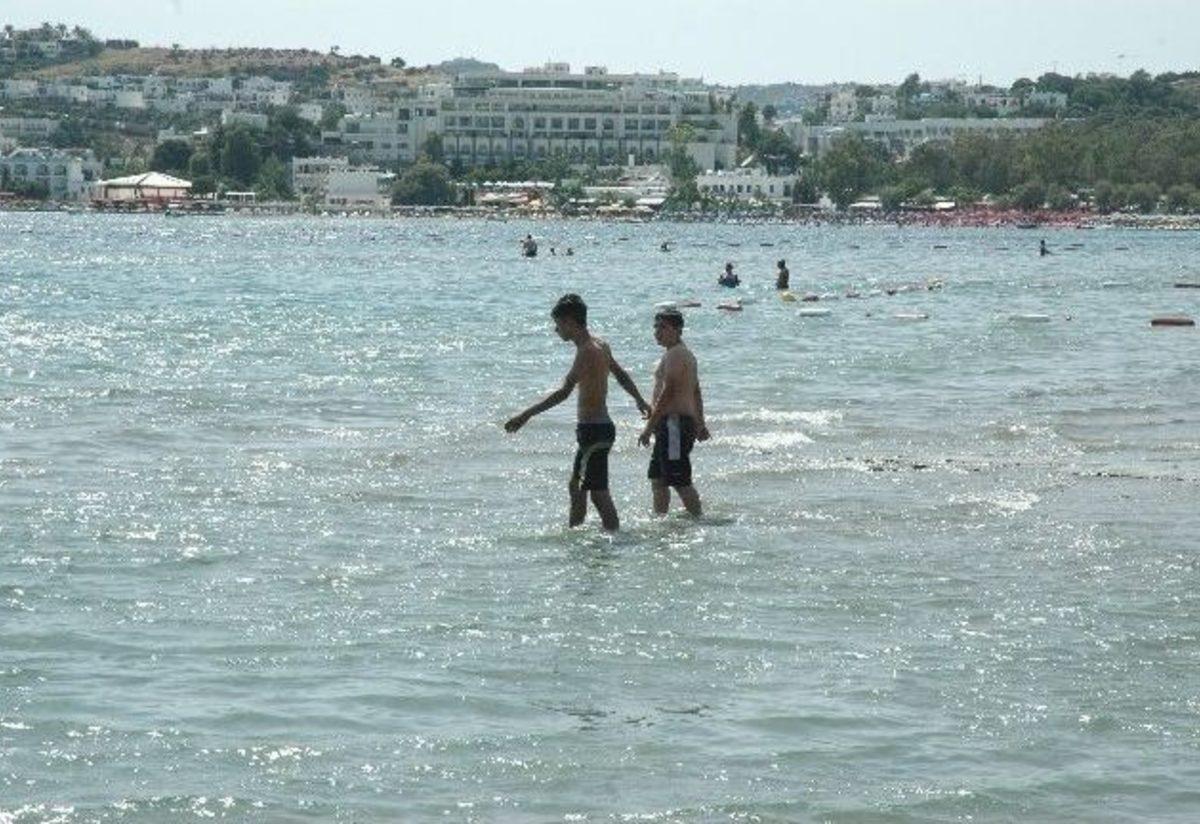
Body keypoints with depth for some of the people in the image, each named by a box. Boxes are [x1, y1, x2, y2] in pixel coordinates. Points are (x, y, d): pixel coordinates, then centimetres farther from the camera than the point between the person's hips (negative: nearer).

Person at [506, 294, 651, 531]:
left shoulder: (587, 351, -20)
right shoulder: (599, 345, 11)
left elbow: (564, 392, -29)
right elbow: (621, 375, 28)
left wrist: (526, 415, -32)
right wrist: (640, 400, 46)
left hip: (594, 430, -10)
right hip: (599, 426, 10)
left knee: (598, 493, -7)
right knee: (576, 487, 20)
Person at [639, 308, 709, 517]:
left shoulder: (675, 355, -14)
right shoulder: (686, 354, 19)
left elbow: (667, 393, -21)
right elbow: (696, 392, 24)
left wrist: (649, 427, -20)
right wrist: (700, 424, 28)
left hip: (674, 422, -11)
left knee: (680, 481, -9)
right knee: (657, 478, 14)